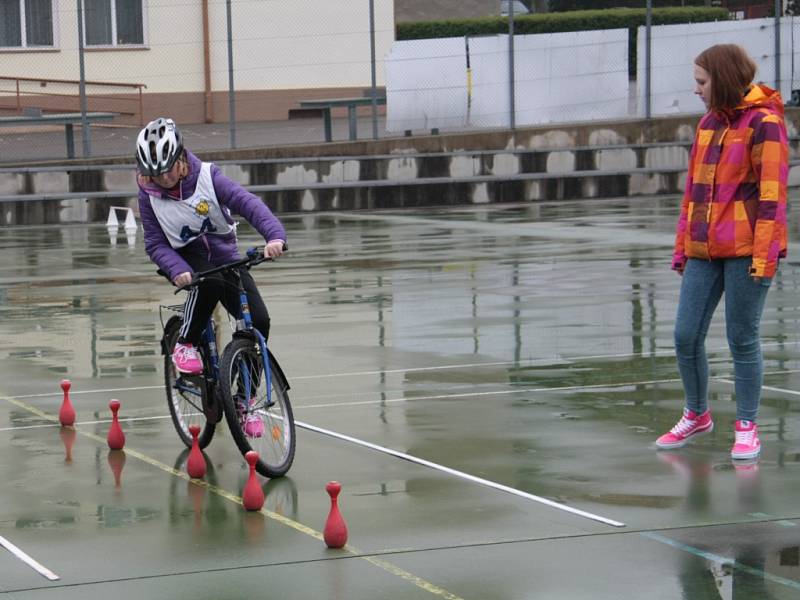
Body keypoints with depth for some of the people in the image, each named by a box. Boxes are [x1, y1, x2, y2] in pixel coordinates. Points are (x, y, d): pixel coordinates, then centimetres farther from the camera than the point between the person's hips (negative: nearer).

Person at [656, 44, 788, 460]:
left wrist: (764, 256, -17)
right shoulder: (708, 124, 14)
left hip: (744, 251, -6)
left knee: (742, 339, 0)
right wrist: (682, 246, 16)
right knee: (686, 336, 4)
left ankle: (746, 427, 12)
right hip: (704, 251, 6)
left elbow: (771, 194, -12)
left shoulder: (764, 123, -8)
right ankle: (696, 415, 24)